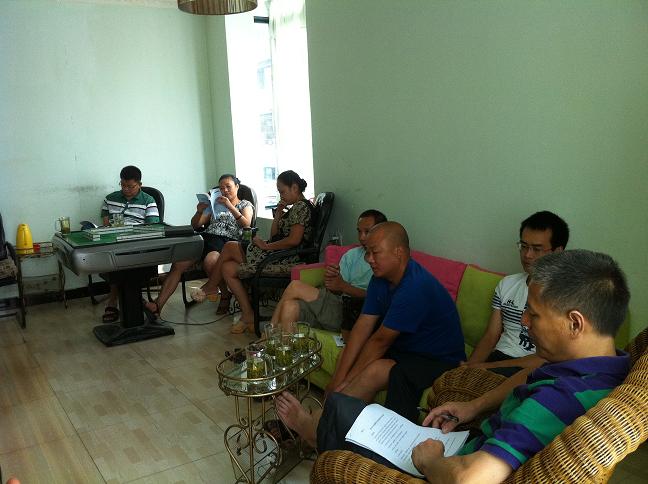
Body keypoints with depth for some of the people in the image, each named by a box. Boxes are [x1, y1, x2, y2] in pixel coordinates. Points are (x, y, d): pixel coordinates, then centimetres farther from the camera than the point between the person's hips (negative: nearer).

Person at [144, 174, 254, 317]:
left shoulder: (245, 205, 18)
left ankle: (225, 295, -15)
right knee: (177, 264, -22)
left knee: (209, 262, -39)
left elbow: (246, 224, -4)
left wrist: (230, 206, -15)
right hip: (206, 237, 5)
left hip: (227, 241, -4)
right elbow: (195, 225, 22)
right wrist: (199, 212, 1)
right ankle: (157, 305, -29)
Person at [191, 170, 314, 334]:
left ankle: (210, 286, 13)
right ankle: (248, 317, 3)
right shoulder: (294, 208, 20)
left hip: (284, 258, -10)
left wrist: (266, 246, -15)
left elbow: (294, 240, -23)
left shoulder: (301, 206, -11)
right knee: (228, 268, 4)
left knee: (229, 247, -7)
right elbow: (274, 235, 19)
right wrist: (278, 215, 6)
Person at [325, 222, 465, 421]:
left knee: (375, 371, -29)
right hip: (404, 348, 9)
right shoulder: (380, 278, -2)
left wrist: (346, 381, -17)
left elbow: (380, 340, -24)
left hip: (438, 360, -8)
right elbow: (363, 327, -6)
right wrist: (338, 378, -14)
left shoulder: (415, 287, -29)